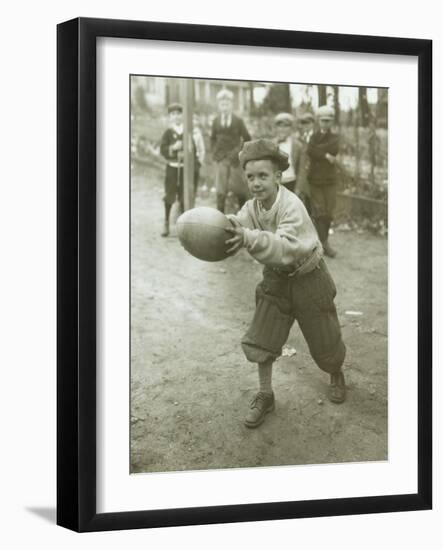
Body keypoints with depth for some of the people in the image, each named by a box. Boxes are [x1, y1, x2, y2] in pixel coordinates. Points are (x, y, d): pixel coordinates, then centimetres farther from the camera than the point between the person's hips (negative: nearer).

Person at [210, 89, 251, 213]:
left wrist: (239, 152, -2)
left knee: (239, 188, 2)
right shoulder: (216, 121, 6)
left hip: (235, 159, -1)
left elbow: (246, 138, 5)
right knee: (221, 189, -1)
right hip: (221, 159, 1)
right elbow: (213, 138, 16)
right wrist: (214, 152, 6)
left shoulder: (238, 121, 0)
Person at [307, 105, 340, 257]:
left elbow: (334, 149, -16)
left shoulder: (334, 137, 7)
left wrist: (318, 150, -12)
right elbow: (310, 151, -14)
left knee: (329, 213, 2)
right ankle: (324, 243, -5)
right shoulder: (314, 136, 7)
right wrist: (326, 155, -16)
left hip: (330, 180, 1)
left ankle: (323, 239, 16)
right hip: (315, 180, -1)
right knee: (319, 212, -7)